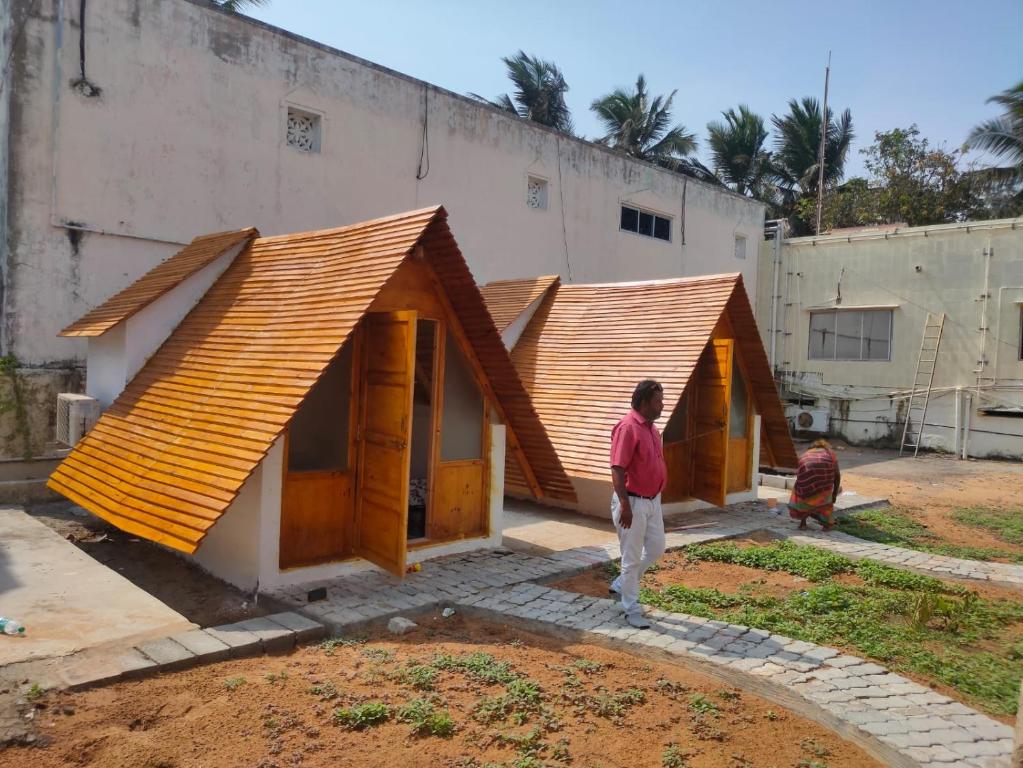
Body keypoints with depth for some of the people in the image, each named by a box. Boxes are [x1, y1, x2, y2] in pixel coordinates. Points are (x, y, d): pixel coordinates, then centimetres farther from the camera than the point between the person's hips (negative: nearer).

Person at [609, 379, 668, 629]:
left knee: (656, 548, 18)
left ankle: (622, 584, 35)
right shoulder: (628, 428, -20)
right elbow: (617, 469, -23)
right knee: (632, 557, 2)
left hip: (652, 500, 9)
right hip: (633, 502, -9)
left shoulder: (651, 427, 9)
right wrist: (625, 505, -25)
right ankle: (632, 610, 16)